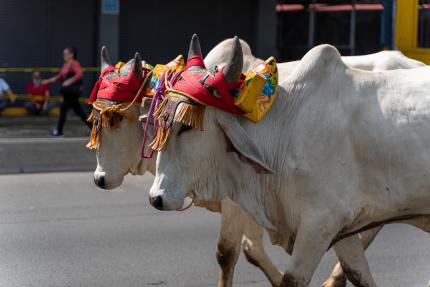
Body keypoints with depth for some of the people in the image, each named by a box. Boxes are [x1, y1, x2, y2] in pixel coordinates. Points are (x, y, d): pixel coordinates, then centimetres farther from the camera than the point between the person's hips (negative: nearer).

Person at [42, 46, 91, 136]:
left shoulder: (75, 64, -12)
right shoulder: (65, 65, 13)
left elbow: (79, 74, -27)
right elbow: (59, 77, 17)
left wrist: (69, 81, -36)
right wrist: (48, 81, 10)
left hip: (73, 91, -9)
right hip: (67, 91, 9)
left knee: (63, 109, -10)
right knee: (77, 110, 14)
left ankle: (59, 131, -5)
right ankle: (90, 126, 25)